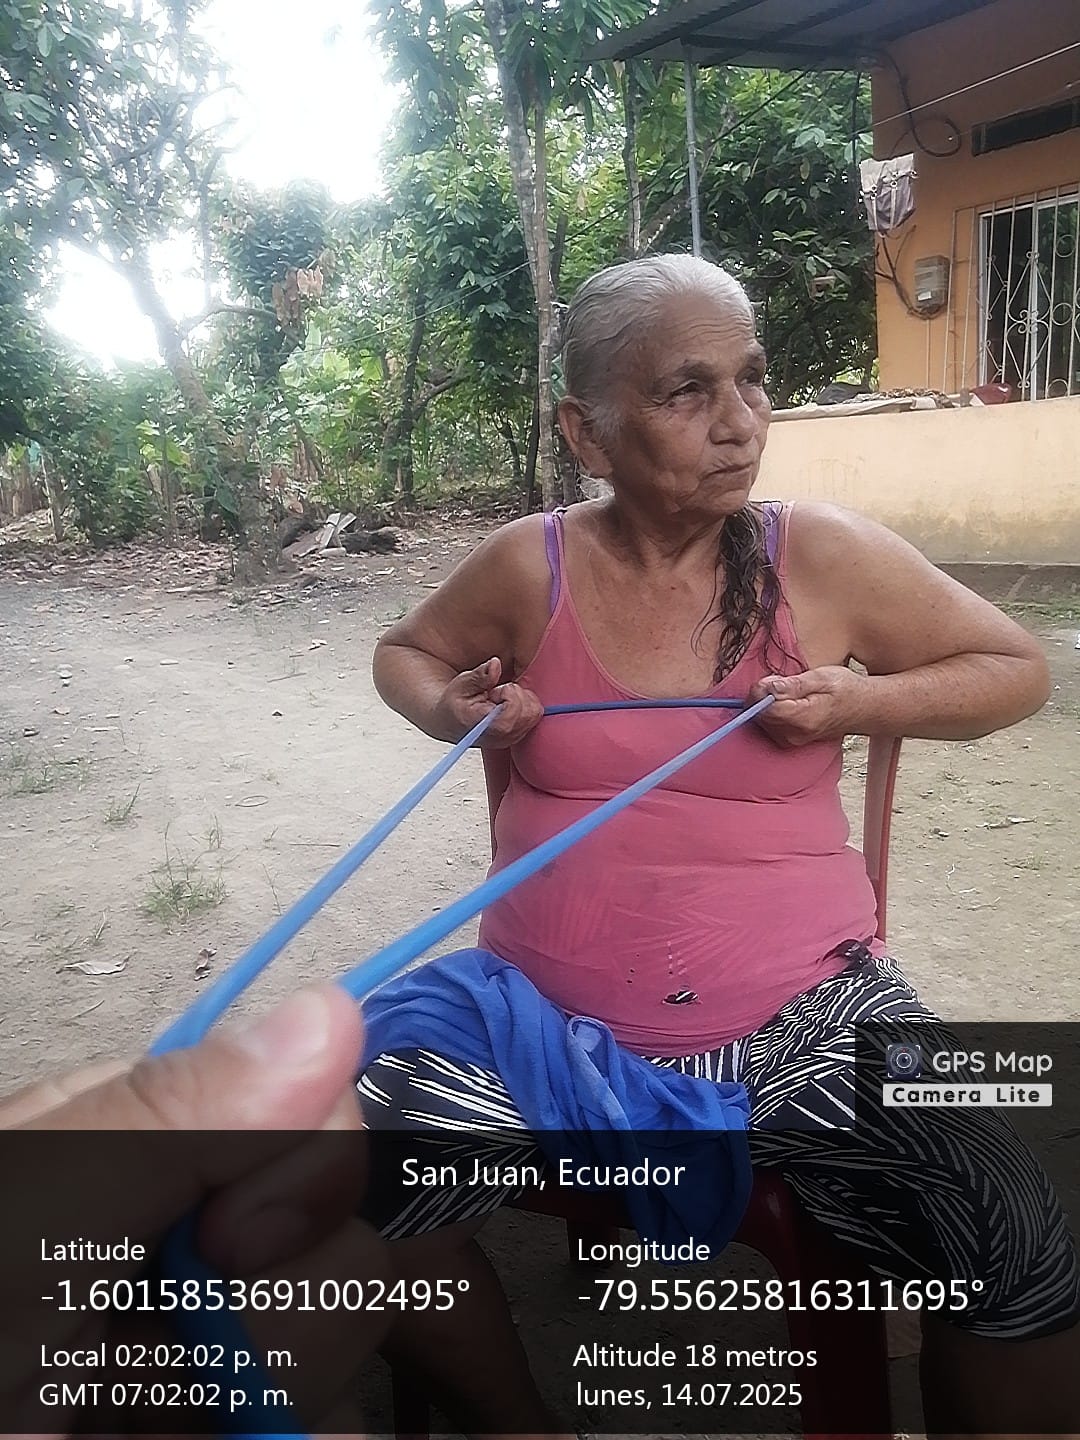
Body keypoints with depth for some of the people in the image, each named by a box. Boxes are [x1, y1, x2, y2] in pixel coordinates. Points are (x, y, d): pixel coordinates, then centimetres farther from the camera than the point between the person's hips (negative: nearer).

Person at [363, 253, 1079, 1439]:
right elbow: (404, 651, 17)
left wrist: (863, 701, -10)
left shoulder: (825, 560, -4)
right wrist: (451, 709, -6)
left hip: (802, 1014, 0)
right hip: (551, 1015, 2)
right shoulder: (530, 568, -2)